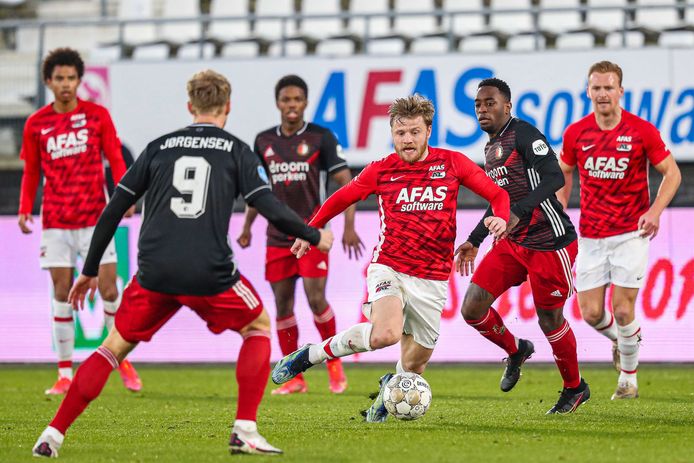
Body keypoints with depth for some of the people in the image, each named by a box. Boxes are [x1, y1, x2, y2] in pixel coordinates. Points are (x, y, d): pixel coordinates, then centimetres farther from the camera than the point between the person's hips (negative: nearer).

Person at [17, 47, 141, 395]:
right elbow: (31, 171, 13)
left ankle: (124, 364, 11)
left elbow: (115, 160, 2)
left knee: (109, 291, -4)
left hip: (94, 218, -1)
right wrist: (25, 209, 0)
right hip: (55, 220, 1)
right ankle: (65, 375, 4)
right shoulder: (36, 124, 5)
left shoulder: (97, 115, 2)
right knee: (62, 295, 0)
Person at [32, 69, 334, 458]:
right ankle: (245, 431, 11)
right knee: (258, 327, 22)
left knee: (116, 346, 15)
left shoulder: (159, 147, 14)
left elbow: (113, 211, 14)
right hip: (210, 273, -2)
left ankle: (53, 435, 4)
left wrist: (90, 271, 21)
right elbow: (271, 208, -1)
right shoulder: (236, 150, 8)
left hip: (155, 273, 2)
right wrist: (315, 237, 16)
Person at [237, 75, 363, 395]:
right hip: (278, 234, 4)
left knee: (315, 298, -13)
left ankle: (334, 362, 9)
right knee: (283, 304, 2)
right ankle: (294, 378, 9)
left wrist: (349, 227, -12)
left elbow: (345, 182, -4)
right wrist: (247, 225, 16)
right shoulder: (264, 141, 7)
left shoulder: (321, 137, -4)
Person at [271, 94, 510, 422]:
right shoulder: (381, 171, 0)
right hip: (388, 269, -2)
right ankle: (312, 354, -12)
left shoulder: (451, 164, 1)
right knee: (386, 334, -33)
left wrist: (500, 218, -16)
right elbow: (340, 199, 15)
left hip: (431, 281, 2)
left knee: (413, 367, 8)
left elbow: (497, 194, 5)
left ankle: (391, 385, 46)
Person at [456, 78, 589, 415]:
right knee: (472, 308, -4)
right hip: (512, 243, 8)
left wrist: (518, 212, -33)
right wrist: (474, 241, 24)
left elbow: (554, 178, -23)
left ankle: (575, 388, 23)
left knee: (549, 318, 0)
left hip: (549, 242, -8)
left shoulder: (523, 134, -12)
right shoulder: (491, 149, 15)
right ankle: (515, 352, 24)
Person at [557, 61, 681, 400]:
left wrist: (655, 211, -15)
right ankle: (620, 338, 35)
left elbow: (672, 173, -1)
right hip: (590, 236, 3)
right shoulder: (575, 133, -1)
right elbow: (564, 175, 15)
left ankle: (628, 378, 14)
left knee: (622, 310, -7)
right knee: (591, 313, 0)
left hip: (631, 233, -3)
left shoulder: (642, 131, -9)